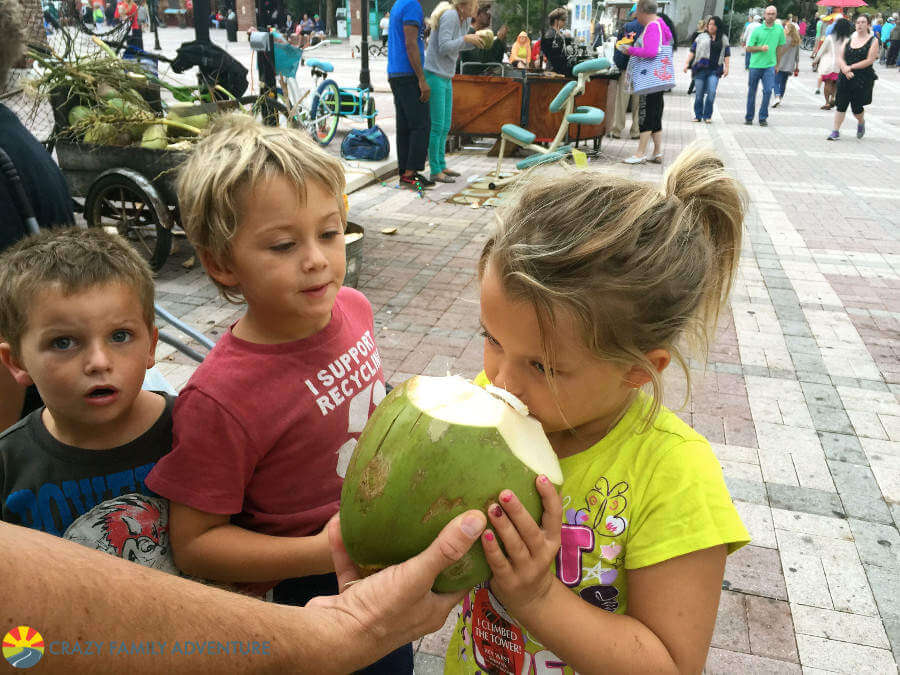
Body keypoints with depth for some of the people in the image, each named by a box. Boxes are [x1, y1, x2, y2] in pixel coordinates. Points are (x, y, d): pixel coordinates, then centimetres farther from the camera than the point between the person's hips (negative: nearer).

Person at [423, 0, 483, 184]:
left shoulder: (466, 19, 10)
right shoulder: (450, 16, -17)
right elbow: (443, 47, -23)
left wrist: (475, 42, 5)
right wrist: (466, 38, -15)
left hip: (446, 78, 9)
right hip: (433, 76, -9)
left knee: (445, 126, 12)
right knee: (437, 126, -8)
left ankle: (441, 166, 22)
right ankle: (435, 172, -2)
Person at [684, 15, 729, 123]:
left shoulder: (724, 39, 14)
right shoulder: (701, 36, 13)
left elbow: (726, 54, 12)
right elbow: (693, 51, 10)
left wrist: (726, 67, 1)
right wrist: (687, 63, -1)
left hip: (715, 70, 0)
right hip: (701, 69, 0)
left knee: (711, 92, -12)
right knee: (699, 93, 1)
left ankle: (707, 116, 0)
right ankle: (698, 115, 14)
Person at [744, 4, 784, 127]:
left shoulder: (779, 29, 4)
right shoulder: (757, 29, -2)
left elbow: (779, 47, 14)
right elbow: (748, 48, -1)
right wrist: (761, 48, -18)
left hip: (769, 66, 1)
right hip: (755, 65, -1)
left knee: (768, 90, -12)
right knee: (752, 92, 8)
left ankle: (763, 118, -2)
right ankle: (749, 117, 21)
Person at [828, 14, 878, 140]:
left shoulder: (873, 41, -1)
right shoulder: (848, 39, 10)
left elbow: (869, 60, -9)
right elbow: (840, 57, 3)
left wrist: (851, 67, -14)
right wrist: (845, 70, -15)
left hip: (863, 79, -3)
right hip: (845, 78, 3)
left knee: (856, 107, -3)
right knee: (841, 105, -1)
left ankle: (861, 122, 29)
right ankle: (836, 131, 6)